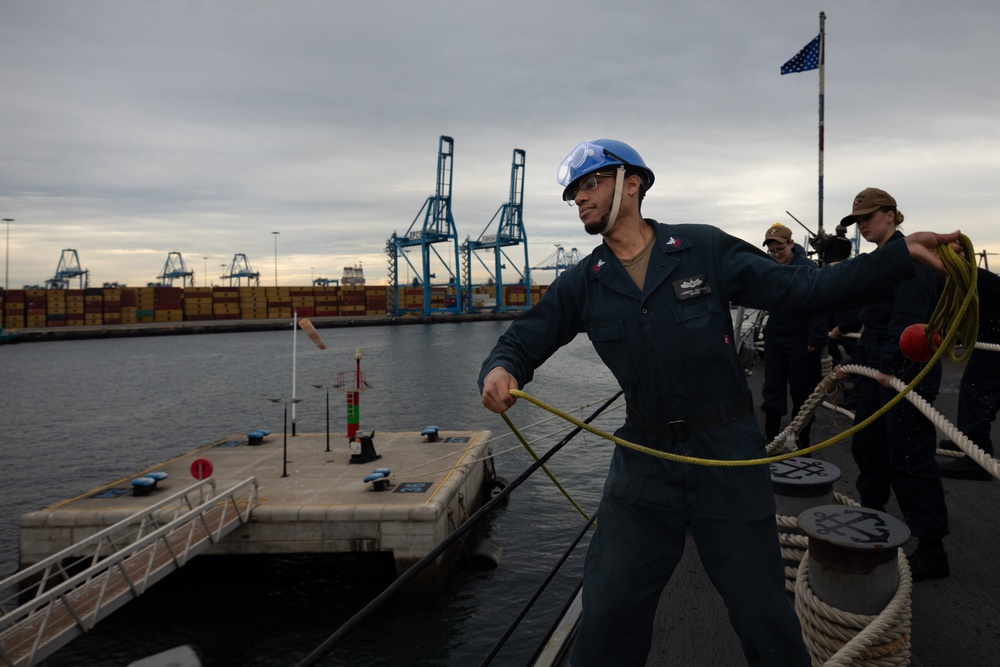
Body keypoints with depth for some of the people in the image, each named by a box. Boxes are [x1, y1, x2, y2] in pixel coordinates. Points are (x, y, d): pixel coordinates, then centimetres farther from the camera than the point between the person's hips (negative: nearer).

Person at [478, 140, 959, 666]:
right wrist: (499, 371, -19)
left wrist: (900, 254, -11)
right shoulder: (582, 284, 2)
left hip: (729, 458, -1)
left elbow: (801, 290, -3)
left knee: (766, 621, 10)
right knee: (606, 622, 7)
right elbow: (519, 343, 4)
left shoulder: (705, 249, -4)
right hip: (644, 462, 2)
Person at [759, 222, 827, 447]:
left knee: (802, 392, 5)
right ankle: (771, 437, 20)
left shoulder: (808, 268, -14)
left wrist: (815, 340, -18)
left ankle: (802, 441, 18)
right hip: (775, 338, 6)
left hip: (802, 341, -6)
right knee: (772, 388, 10)